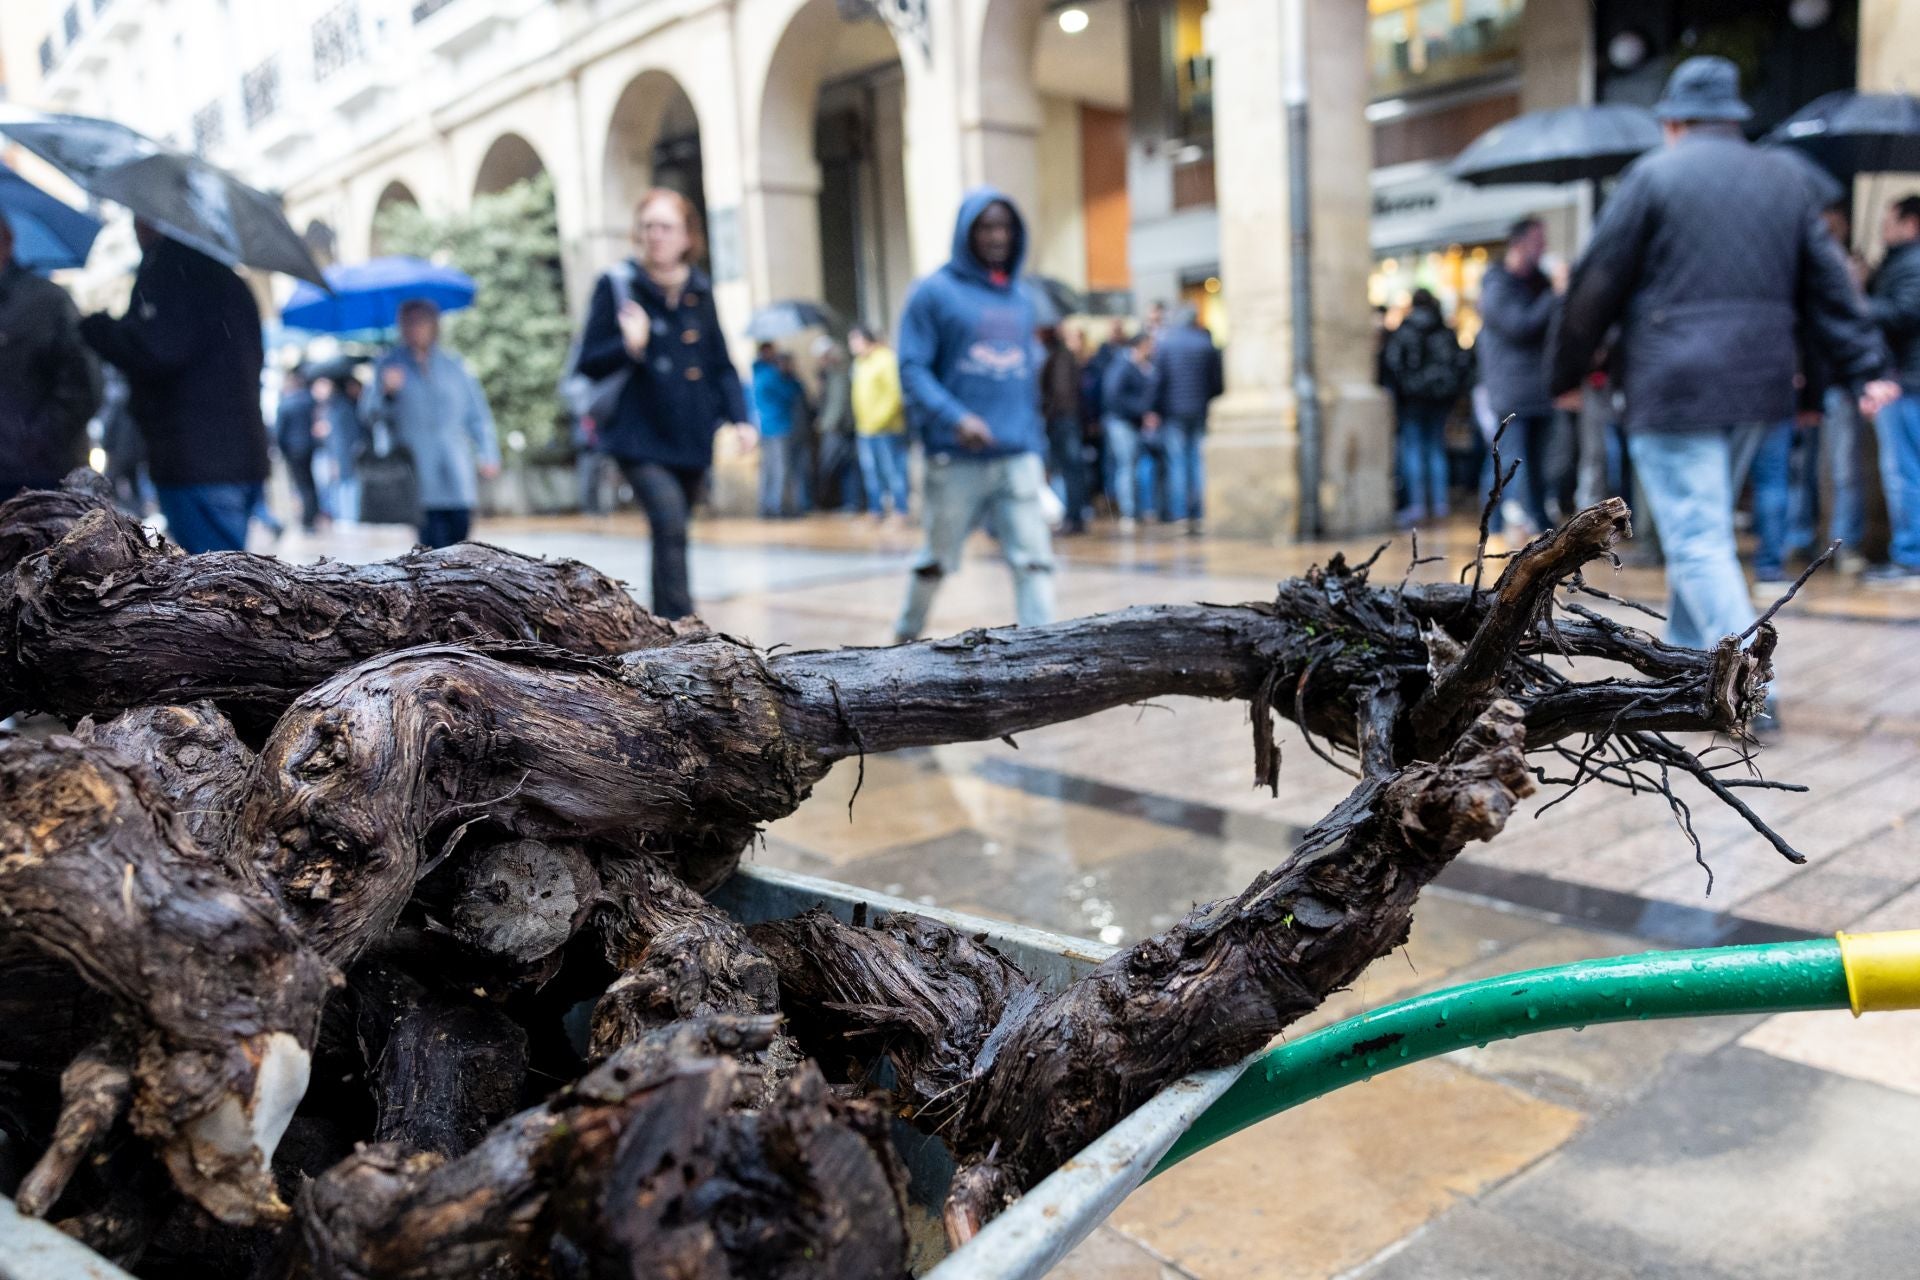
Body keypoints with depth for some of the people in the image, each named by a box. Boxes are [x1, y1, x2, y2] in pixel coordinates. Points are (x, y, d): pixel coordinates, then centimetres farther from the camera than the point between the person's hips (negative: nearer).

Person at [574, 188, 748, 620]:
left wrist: (739, 418, 3)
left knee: (671, 532, 12)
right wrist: (629, 346, -21)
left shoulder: (700, 290, 11)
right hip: (641, 438, -4)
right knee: (670, 524, -22)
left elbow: (721, 364, 17)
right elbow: (588, 363, -2)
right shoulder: (616, 286, 0)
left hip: (692, 438, 5)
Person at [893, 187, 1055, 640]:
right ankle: (906, 636, 31)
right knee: (937, 560, 10)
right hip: (956, 459, -4)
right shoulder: (934, 292, 0)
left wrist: (1037, 448, 17)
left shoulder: (1020, 298, 16)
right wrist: (955, 418, -22)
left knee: (1034, 559, -7)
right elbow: (912, 369, -8)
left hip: (1019, 457, 4)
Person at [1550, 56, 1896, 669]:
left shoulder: (1653, 174, -2)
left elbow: (1597, 285, -4)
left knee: (1698, 542, -6)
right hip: (1756, 383, 7)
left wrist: (1565, 373, 5)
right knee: (1700, 531, 20)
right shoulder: (1784, 177, 15)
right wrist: (1866, 367, 11)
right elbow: (1827, 284, 12)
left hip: (1673, 385, -6)